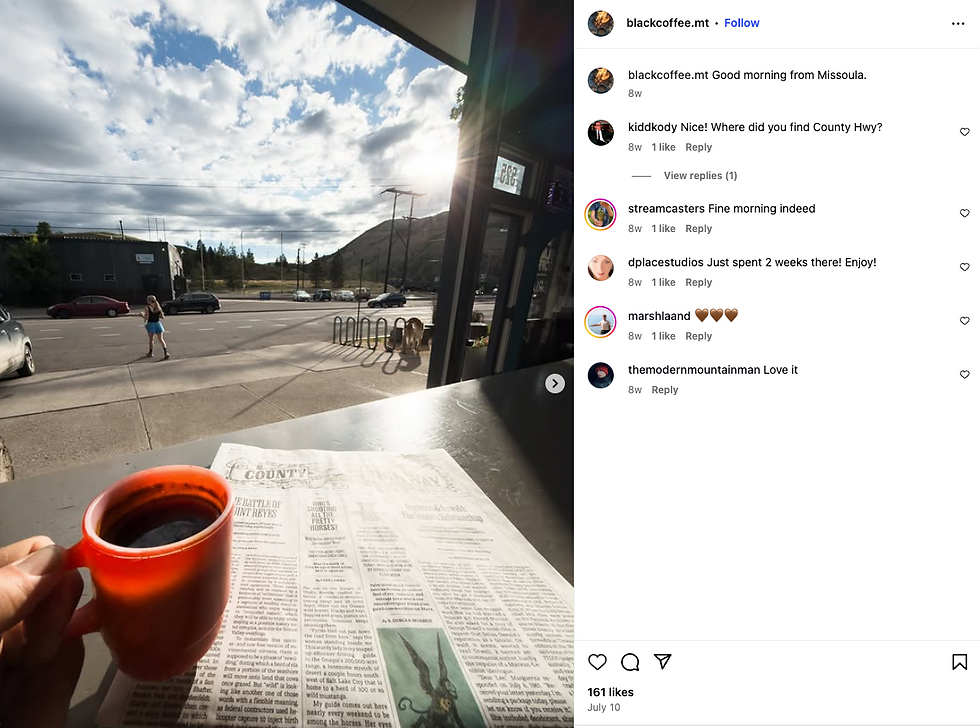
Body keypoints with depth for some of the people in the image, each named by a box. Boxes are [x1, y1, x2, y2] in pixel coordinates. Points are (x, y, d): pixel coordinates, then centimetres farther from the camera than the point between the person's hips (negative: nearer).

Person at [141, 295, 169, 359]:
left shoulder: (147, 308, -9)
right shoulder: (158, 307, 3)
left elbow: (146, 318, -12)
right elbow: (162, 317, 4)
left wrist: (143, 315, 7)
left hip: (150, 324, -3)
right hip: (158, 323, 3)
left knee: (151, 339, 13)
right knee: (161, 339, 0)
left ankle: (150, 352, 26)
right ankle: (165, 352, -15)